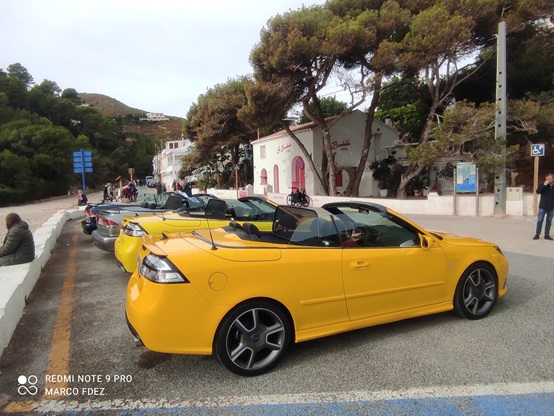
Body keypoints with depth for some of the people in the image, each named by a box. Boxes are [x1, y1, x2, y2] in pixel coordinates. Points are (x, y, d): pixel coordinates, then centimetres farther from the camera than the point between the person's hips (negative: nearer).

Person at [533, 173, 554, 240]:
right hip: (543, 207, -2)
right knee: (540, 221, -1)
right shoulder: (543, 185, -2)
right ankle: (537, 234, 5)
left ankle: (547, 235, 15)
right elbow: (538, 191, -17)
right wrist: (544, 185, -24)